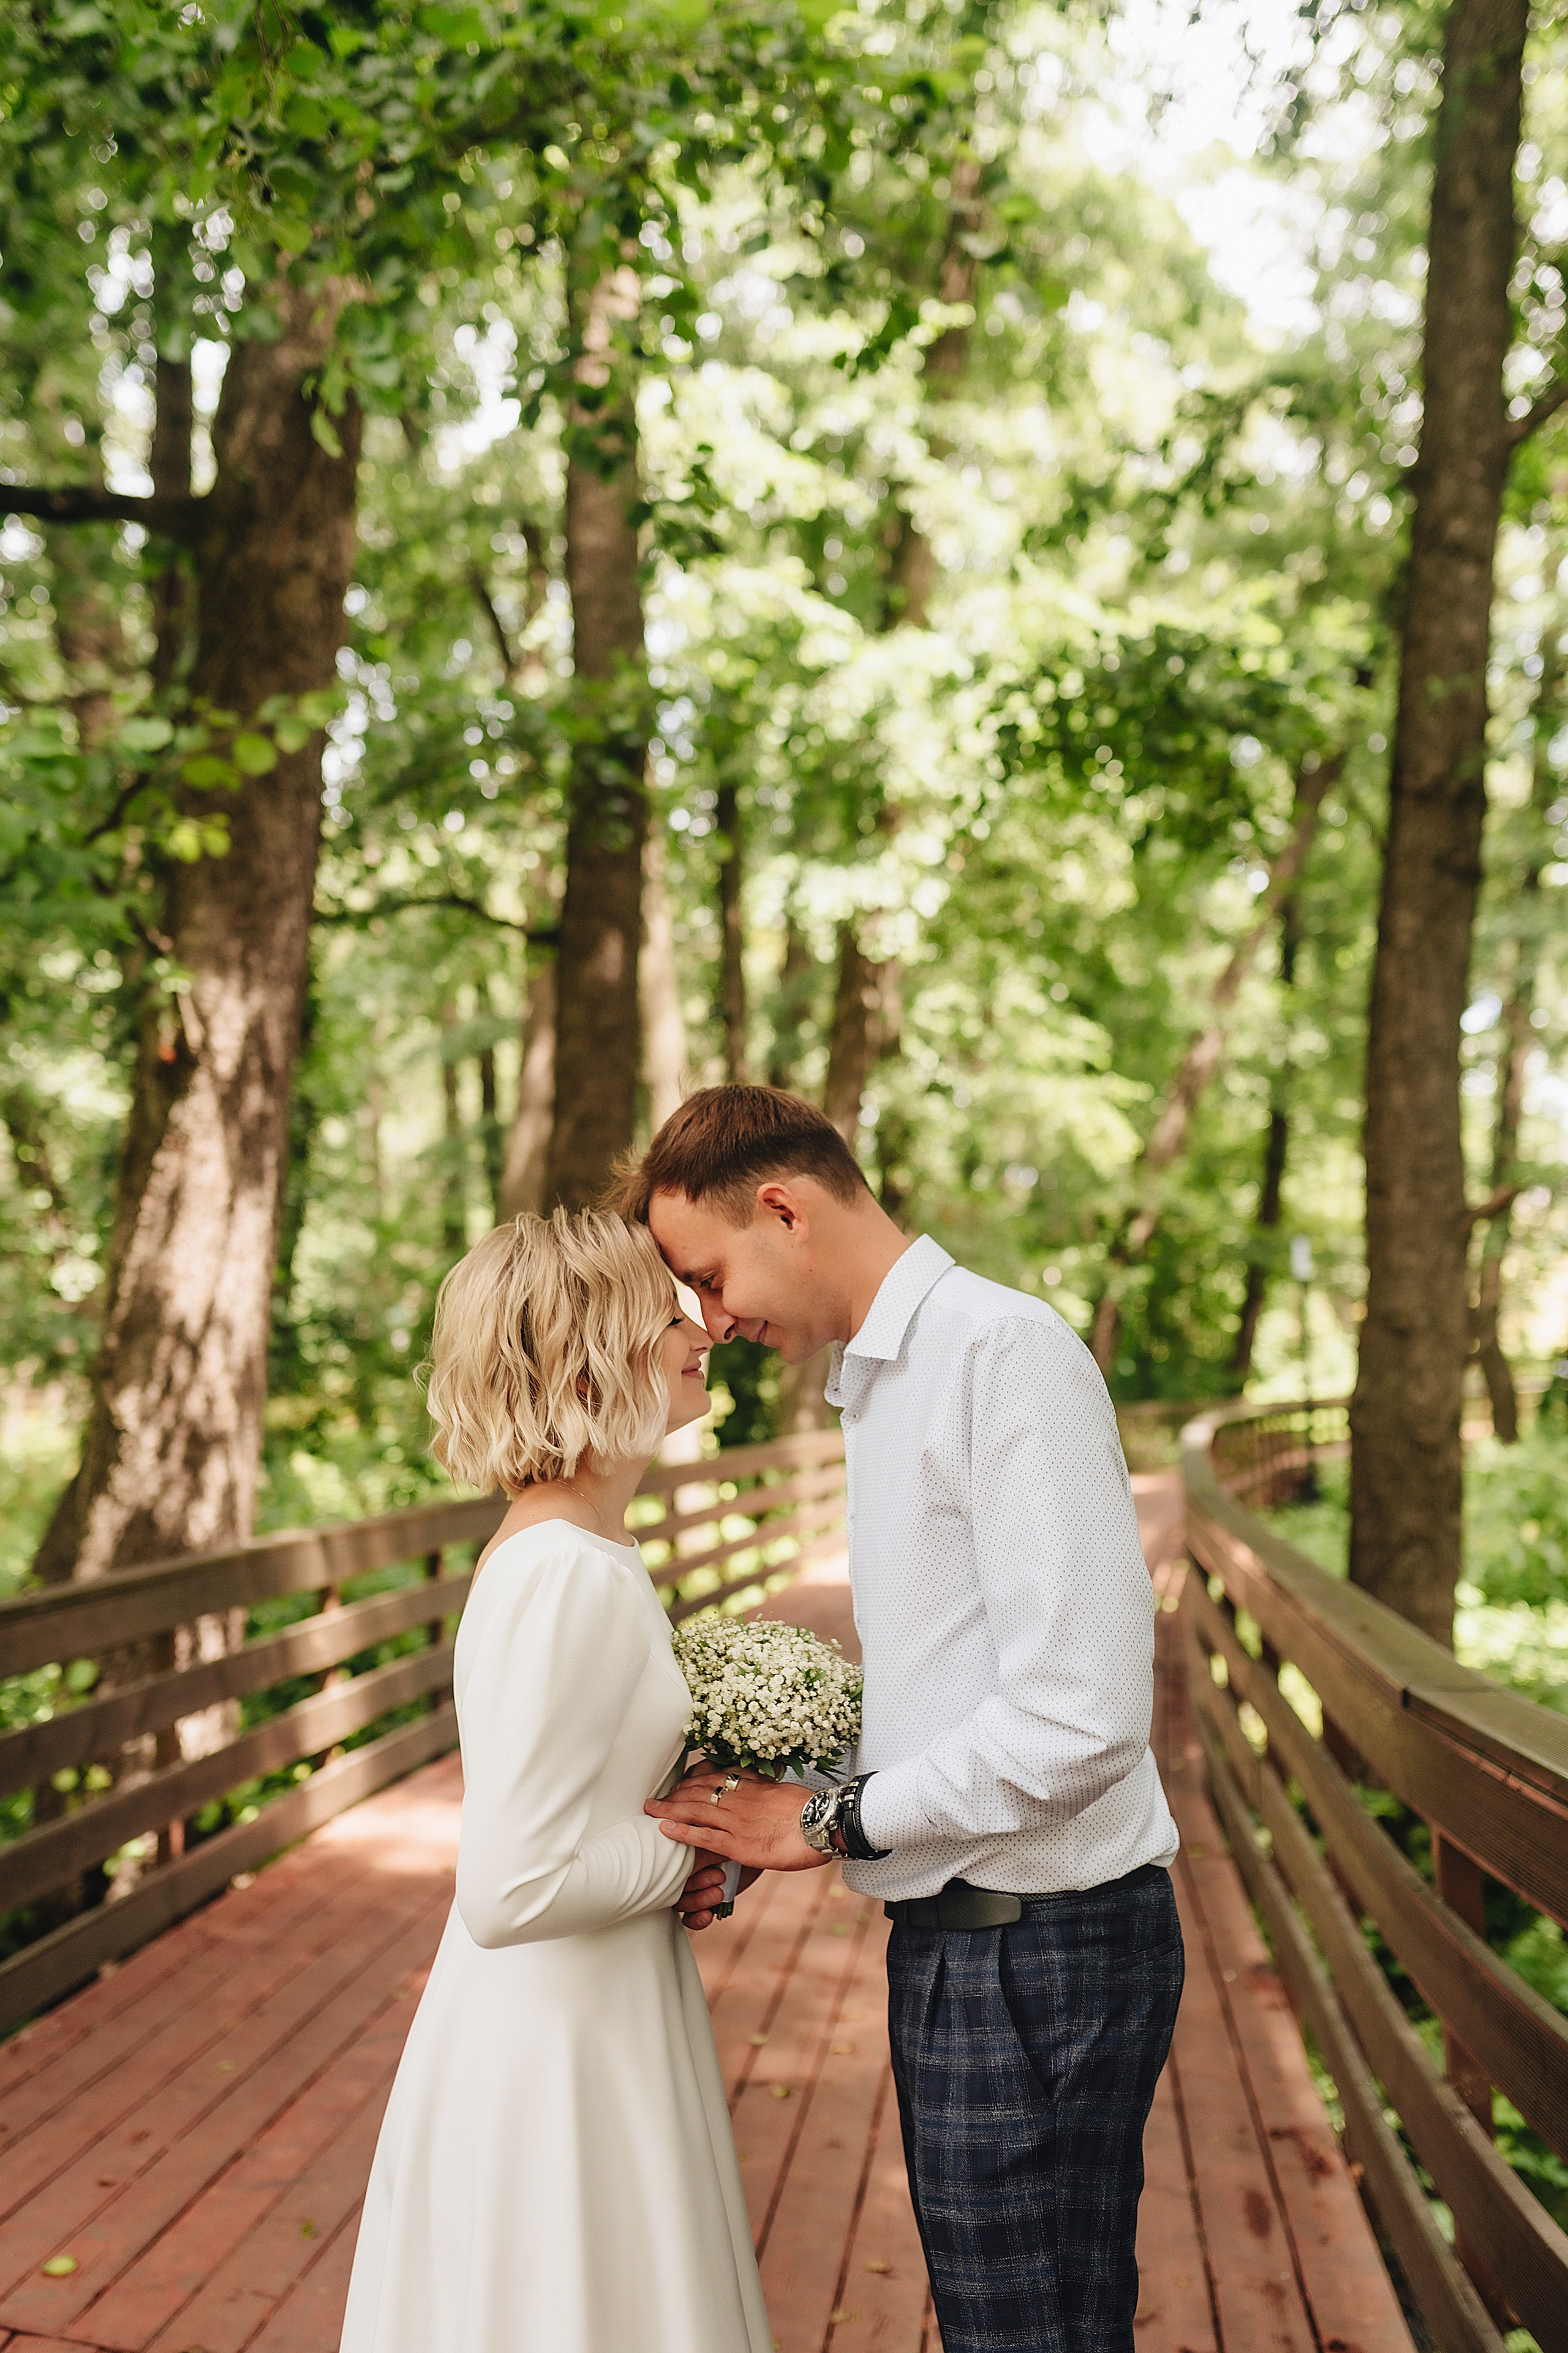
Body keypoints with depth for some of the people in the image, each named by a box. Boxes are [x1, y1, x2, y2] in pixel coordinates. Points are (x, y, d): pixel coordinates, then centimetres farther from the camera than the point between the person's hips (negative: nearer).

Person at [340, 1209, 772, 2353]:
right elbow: (510, 1890, -29)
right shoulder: (572, 1575, -27)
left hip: (593, 2018, 9)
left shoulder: (558, 1545, 4)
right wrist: (698, 1852, -16)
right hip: (564, 2052, -9)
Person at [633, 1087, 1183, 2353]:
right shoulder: (886, 1378, 13)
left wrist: (831, 1822, -14)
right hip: (958, 1935, 9)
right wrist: (754, 1824, 4)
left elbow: (1082, 1719, -24)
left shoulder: (1006, 1349, -18)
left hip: (1036, 1948, -9)